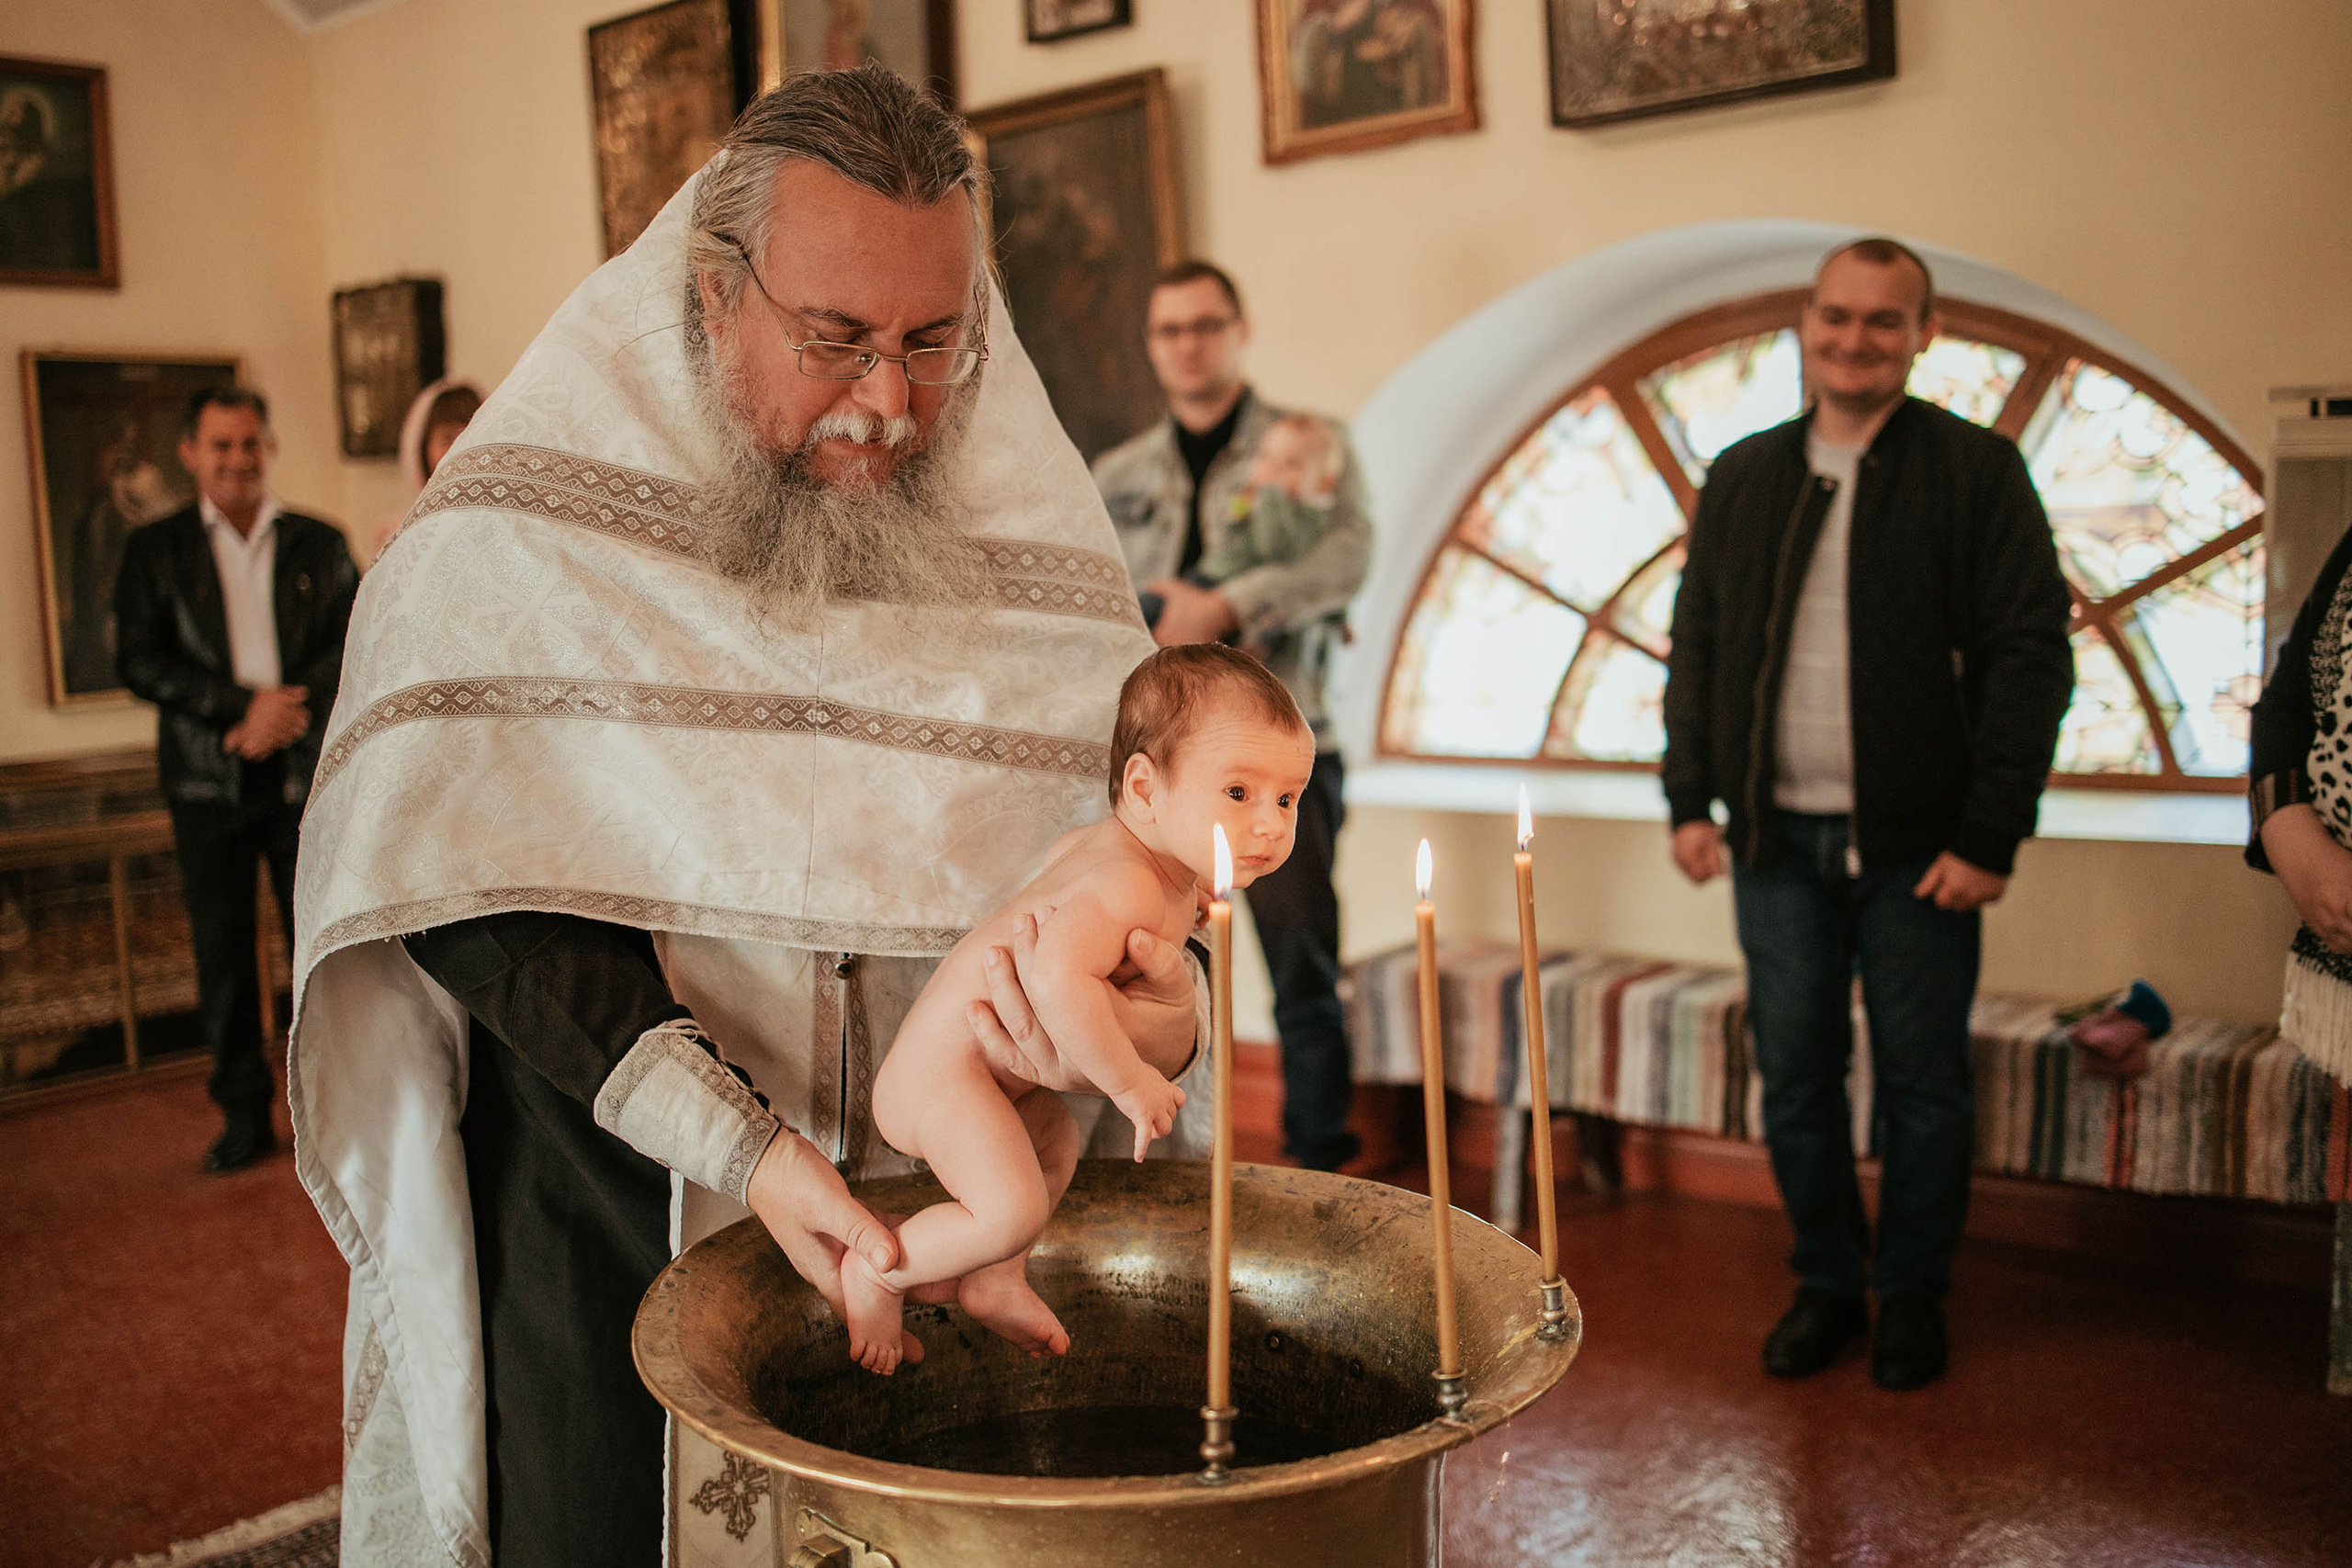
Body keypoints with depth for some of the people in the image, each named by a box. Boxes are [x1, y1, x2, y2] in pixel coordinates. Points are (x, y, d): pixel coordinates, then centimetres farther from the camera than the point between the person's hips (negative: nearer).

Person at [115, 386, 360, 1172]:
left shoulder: (320, 544, 9)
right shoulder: (154, 550, 7)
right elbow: (138, 659, -2)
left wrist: (289, 711, -12)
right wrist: (244, 706, -14)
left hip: (306, 774, 0)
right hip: (207, 779, 0)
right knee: (222, 951, 3)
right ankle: (245, 1115, 14)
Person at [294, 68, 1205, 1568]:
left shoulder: (1028, 528, -1)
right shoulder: (524, 525, -9)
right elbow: (470, 886, -15)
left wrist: (1164, 1012, -24)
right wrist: (738, 1147, -24)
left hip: (943, 1219, 3)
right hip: (603, 1227, -2)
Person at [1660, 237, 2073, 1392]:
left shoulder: (1978, 472, -3)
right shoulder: (1741, 478, 10)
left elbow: (2030, 658, -6)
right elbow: (1696, 646, 14)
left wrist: (1990, 836, -11)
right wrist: (1691, 798, 6)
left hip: (1918, 848, -3)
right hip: (1777, 841, 3)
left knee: (1920, 1085, 7)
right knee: (1795, 1079, 10)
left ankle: (1912, 1299, 25)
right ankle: (1826, 1287, 27)